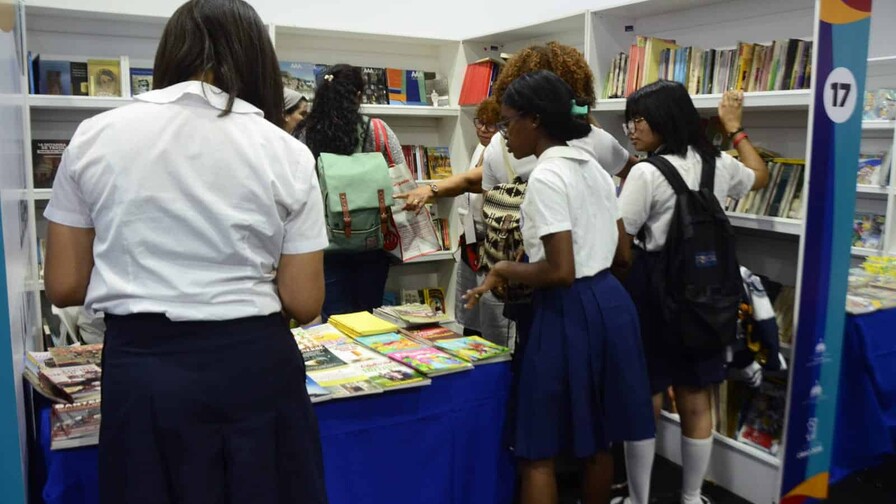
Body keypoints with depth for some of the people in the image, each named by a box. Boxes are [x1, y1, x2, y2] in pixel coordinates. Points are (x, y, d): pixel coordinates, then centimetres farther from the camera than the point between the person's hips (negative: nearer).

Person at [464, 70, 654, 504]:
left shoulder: (545, 177, -17)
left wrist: (504, 269, -7)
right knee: (597, 442, 21)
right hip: (610, 302, 9)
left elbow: (560, 272, -23)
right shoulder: (594, 169, 11)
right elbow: (621, 252, 16)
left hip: (570, 313, -9)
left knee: (537, 450, 4)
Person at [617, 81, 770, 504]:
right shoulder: (718, 164, 5)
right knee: (696, 403, 15)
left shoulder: (646, 173, -15)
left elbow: (619, 241, -15)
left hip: (654, 287, -6)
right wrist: (735, 128, 33)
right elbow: (759, 177, 27)